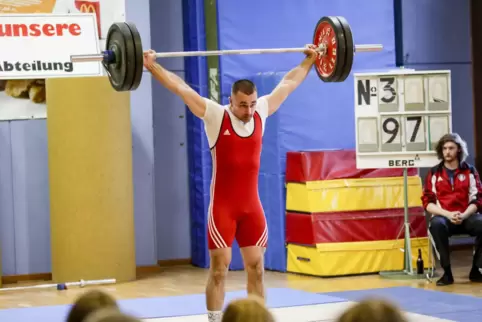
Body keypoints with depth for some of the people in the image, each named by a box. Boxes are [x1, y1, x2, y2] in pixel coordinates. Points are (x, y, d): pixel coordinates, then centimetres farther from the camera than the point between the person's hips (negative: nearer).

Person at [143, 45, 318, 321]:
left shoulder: (261, 112, 3)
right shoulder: (215, 116, -8)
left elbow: (288, 83, 14)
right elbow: (181, 87, -10)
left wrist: (310, 60, 22)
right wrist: (152, 66, -14)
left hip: (252, 206, 4)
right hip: (223, 207, -4)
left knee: (256, 268, 8)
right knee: (219, 269, -2)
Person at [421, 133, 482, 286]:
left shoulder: (469, 171, 7)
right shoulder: (434, 173, 6)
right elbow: (428, 202, 1)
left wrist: (463, 215, -17)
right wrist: (448, 214, -15)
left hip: (466, 217, 1)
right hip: (443, 216, -1)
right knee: (436, 225, -38)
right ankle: (447, 272, -26)